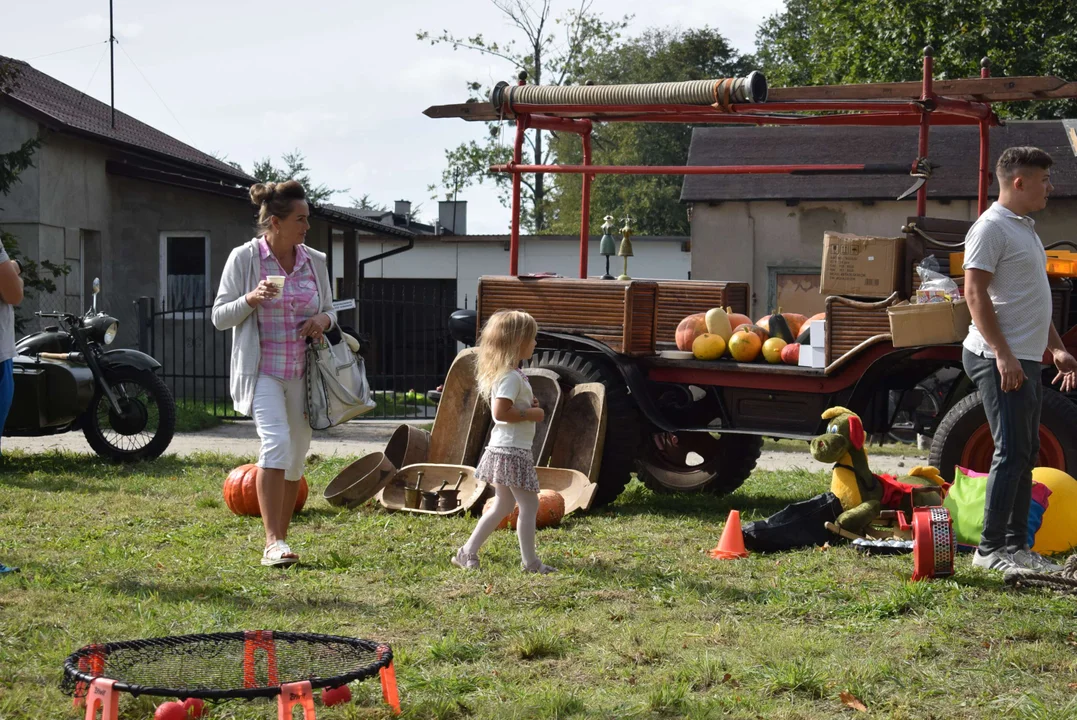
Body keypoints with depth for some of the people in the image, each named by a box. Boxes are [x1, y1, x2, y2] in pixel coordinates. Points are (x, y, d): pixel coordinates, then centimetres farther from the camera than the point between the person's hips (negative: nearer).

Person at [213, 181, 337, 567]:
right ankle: (273, 542, -24)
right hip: (262, 370, -5)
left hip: (303, 372, 5)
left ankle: (280, 539, 22)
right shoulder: (244, 258, -5)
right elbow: (220, 317, -2)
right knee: (276, 441, -23)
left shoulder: (315, 261, 6)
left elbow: (329, 309, 18)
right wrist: (252, 299, -20)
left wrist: (323, 320, -6)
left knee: (296, 455, 8)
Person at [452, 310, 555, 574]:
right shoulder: (512, 377, -18)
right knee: (529, 505, -2)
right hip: (513, 451, -11)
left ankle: (467, 553, 17)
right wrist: (530, 414, -16)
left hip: (503, 450, 11)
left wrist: (528, 403, 10)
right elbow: (500, 412, -26)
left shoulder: (506, 372, 14)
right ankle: (530, 561, 4)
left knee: (503, 505, 17)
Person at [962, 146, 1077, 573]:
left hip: (1026, 361, 10)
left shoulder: (1025, 228, 20)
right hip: (1000, 361, -10)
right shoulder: (992, 227, -11)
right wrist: (1003, 354, -23)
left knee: (1025, 455, 11)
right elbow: (975, 294, -18)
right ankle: (990, 549, -6)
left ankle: (1016, 545, 16)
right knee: (1011, 453, -11)